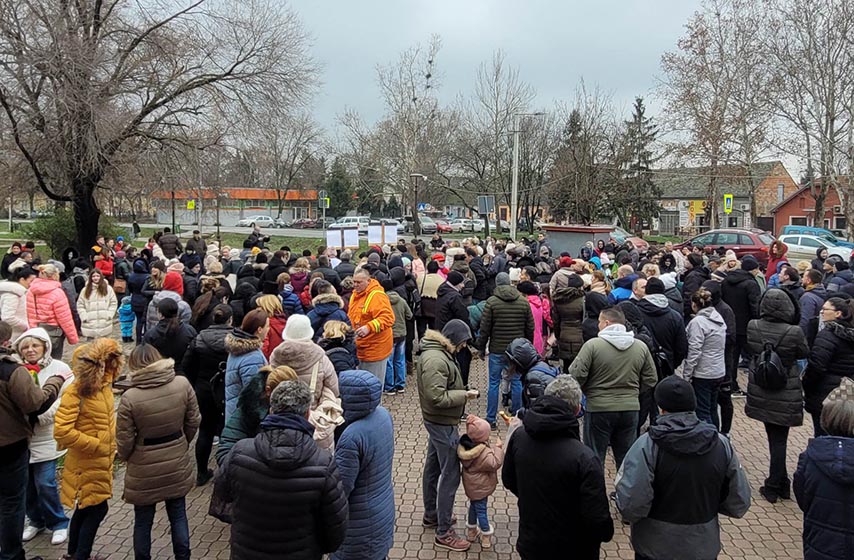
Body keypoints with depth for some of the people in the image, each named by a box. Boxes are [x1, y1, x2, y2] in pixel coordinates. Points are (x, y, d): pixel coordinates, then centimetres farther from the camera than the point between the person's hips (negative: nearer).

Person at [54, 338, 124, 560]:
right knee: (97, 509, -1)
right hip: (87, 465, -8)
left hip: (102, 462, 8)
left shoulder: (103, 385, 3)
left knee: (85, 509, 20)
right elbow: (62, 431, -26)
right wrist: (96, 445, -21)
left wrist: (111, 446, 10)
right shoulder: (75, 392, -21)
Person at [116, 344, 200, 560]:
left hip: (145, 471, -2)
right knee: (178, 516, 19)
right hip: (177, 465, 3)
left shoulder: (130, 398, -21)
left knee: (143, 522, 18)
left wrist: (125, 457, 10)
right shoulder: (182, 384, -14)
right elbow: (193, 422, -3)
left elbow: (124, 441, -13)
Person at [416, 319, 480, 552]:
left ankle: (431, 514, 39)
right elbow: (437, 397, -28)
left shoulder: (438, 353, 7)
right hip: (442, 424, -11)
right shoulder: (435, 360, -26)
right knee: (450, 475, -4)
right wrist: (464, 395, -19)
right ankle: (444, 533, 5)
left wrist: (462, 393, 7)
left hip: (438, 421, 11)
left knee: (433, 467, 22)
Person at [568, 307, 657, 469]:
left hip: (599, 408, -4)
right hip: (630, 408, 4)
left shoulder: (592, 345, -14)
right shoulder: (641, 347, 0)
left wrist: (587, 391, 6)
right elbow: (651, 380, 6)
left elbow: (576, 376, -14)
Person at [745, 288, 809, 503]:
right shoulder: (794, 332, -21)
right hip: (785, 394, -3)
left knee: (774, 438, 16)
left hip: (760, 392, 3)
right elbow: (805, 353, -2)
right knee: (779, 439, 9)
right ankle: (774, 486, 19)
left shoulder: (752, 327, -10)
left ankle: (780, 483, 26)